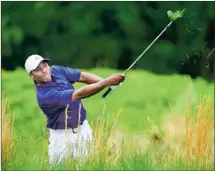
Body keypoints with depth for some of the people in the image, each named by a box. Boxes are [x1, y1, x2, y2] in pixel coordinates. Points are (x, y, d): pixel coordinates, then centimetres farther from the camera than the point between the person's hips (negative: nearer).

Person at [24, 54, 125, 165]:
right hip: (62, 135, -6)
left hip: (83, 129, 6)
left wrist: (106, 81, -20)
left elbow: (82, 76, -3)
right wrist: (107, 82, -36)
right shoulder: (44, 96, -29)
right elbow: (80, 94, -33)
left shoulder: (56, 71, -7)